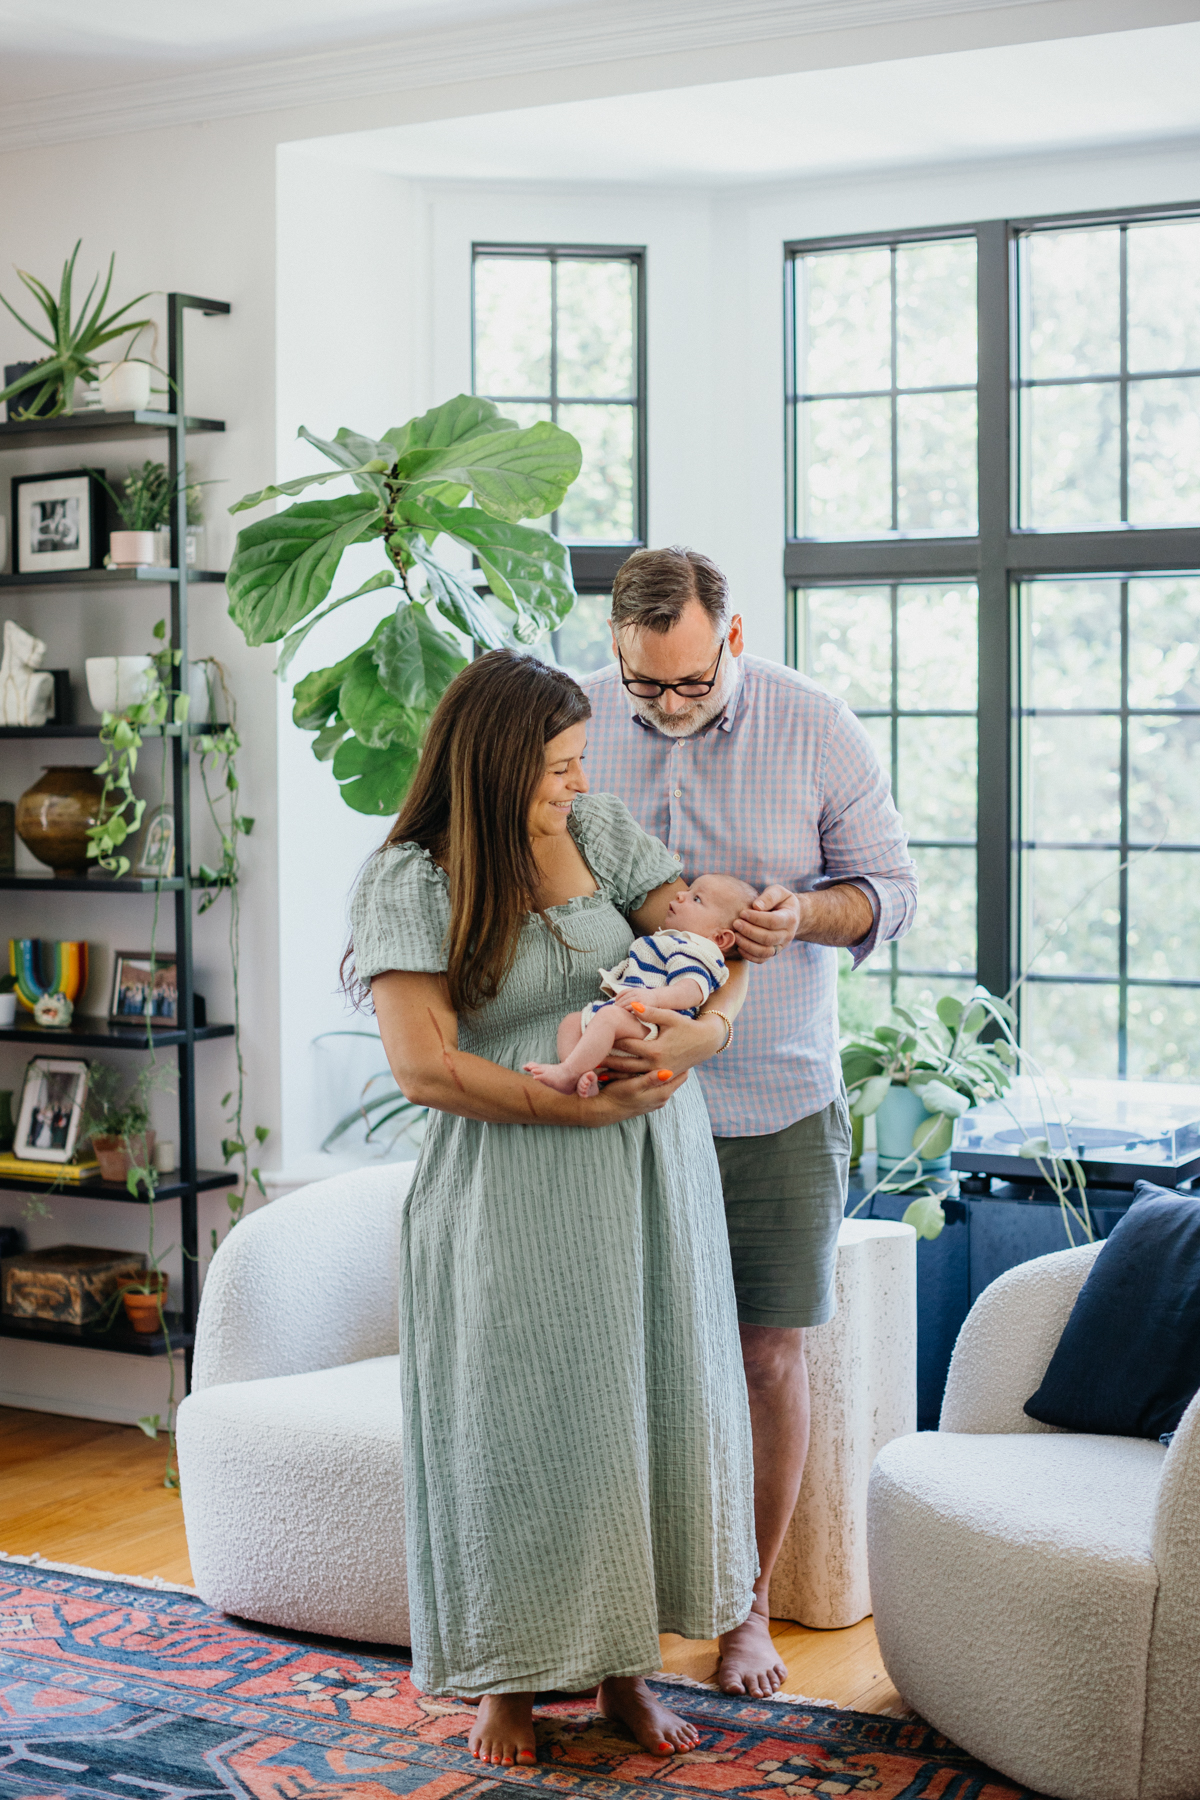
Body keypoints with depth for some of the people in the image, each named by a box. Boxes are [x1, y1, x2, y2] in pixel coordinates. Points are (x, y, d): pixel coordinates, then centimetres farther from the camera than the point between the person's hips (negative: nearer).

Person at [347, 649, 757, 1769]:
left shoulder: (598, 832, 6)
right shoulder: (409, 880, -9)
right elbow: (423, 1065, -15)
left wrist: (713, 1013, -20)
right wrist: (581, 1104, -20)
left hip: (649, 1171, 5)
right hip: (514, 1192, -4)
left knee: (646, 1406, 8)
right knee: (520, 1423, 2)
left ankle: (622, 1665, 23)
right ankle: (509, 1677, 20)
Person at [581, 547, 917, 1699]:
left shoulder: (816, 727, -5)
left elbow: (893, 887, 1)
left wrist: (804, 916, -21)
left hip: (778, 1104, 0)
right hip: (619, 1095, 1)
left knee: (768, 1355, 5)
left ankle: (749, 1602, 22)